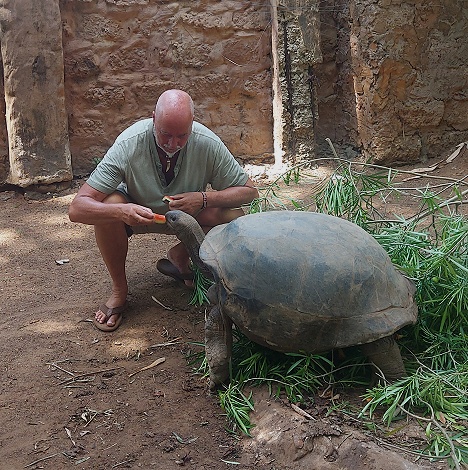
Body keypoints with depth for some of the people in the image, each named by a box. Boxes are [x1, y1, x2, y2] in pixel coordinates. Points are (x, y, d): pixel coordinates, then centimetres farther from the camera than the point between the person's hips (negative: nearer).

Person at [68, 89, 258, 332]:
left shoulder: (208, 144, -27)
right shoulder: (128, 145, -32)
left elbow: (249, 192, -16)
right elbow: (76, 209, -34)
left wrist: (204, 199, -34)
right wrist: (122, 211, -54)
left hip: (187, 214, 2)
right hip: (137, 212, -1)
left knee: (234, 217, -26)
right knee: (109, 208, -35)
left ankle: (180, 257, 5)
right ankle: (119, 289, -9)